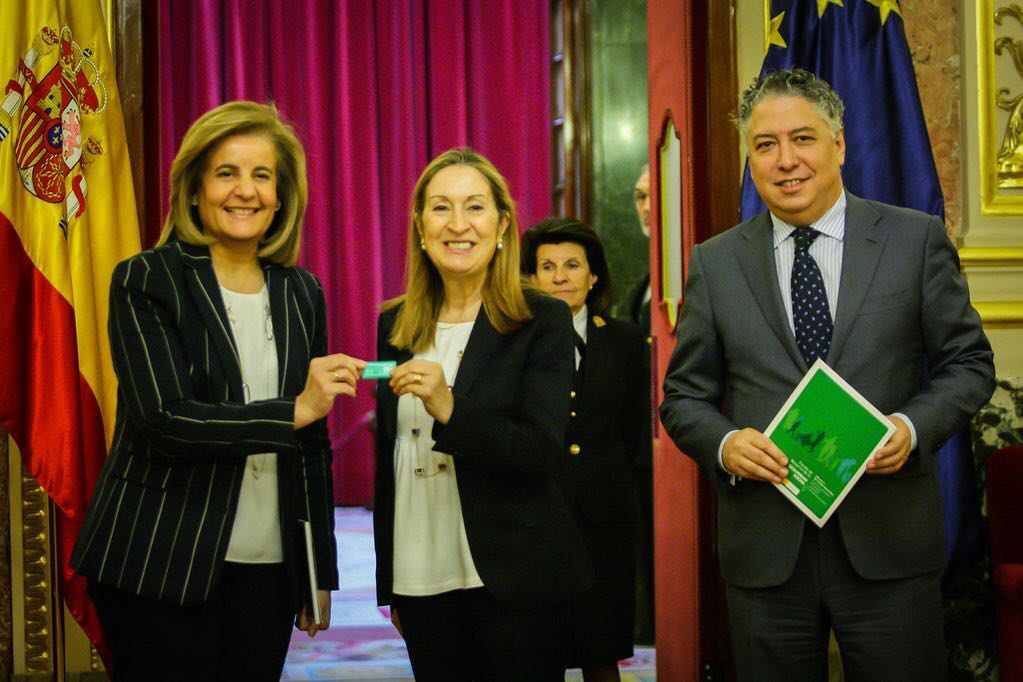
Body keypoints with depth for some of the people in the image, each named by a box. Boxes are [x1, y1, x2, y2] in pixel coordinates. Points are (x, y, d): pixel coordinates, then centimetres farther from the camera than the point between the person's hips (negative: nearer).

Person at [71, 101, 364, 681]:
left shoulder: (301, 294, 9)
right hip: (161, 565, -4)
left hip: (269, 566, 4)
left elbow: (313, 441, 12)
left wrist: (322, 571, 12)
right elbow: (163, 420, -15)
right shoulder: (146, 282, -4)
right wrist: (291, 412, -24)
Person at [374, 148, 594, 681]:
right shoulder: (396, 325, 7)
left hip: (513, 577, -4)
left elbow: (545, 452, -14)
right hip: (422, 577, 4)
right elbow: (387, 457, 13)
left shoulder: (544, 322, -5)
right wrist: (387, 580, 15)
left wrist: (450, 409, -29)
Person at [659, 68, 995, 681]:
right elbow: (685, 395, 9)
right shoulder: (715, 262, 7)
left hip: (889, 544, -1)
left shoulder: (917, 239, 3)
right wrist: (725, 443, -12)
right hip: (763, 551, 1)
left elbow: (969, 363, 5)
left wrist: (914, 425, -14)